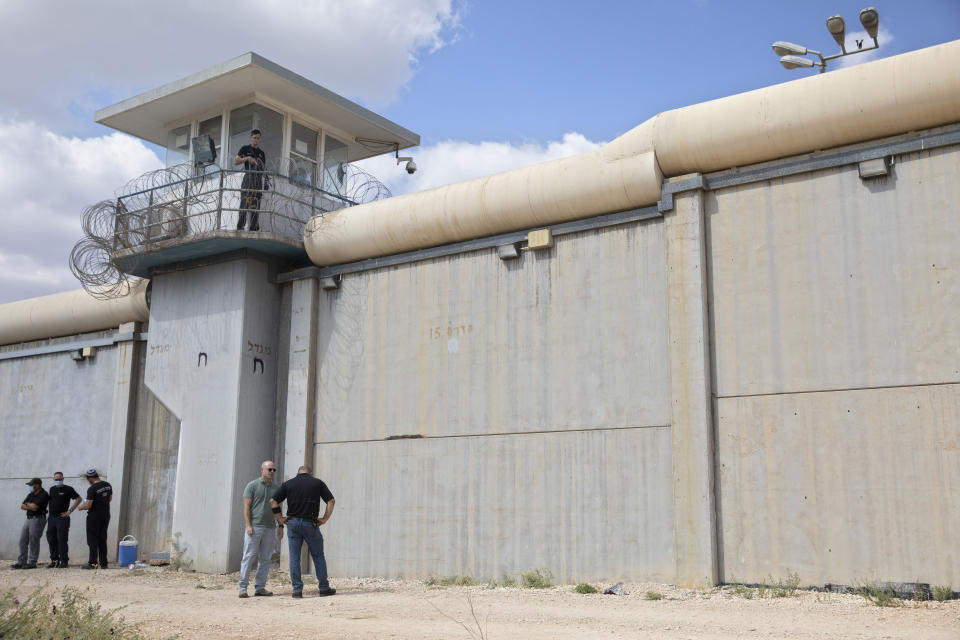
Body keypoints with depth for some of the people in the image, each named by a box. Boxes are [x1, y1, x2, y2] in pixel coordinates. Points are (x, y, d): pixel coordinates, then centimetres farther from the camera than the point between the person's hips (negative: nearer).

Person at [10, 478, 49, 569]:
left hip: (37, 519, -9)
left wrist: (28, 504, 2)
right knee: (22, 541, 5)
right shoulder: (30, 495, 19)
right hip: (28, 519, 9)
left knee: (33, 541, -7)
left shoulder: (43, 495, -9)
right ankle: (21, 562, 10)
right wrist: (30, 507, -5)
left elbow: (34, 506, -17)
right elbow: (22, 506, 13)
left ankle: (32, 563, -1)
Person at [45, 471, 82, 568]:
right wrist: (49, 511, 13)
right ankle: (54, 560, 17)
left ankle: (64, 561, -1)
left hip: (62, 518, -6)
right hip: (52, 518, 6)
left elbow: (78, 499, -5)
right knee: (51, 540, 7)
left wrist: (70, 511, -9)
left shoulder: (68, 489, -3)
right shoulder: (52, 489, 15)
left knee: (62, 540, -7)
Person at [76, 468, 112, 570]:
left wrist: (80, 507, 0)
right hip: (106, 514, 7)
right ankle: (103, 563, 12)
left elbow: (88, 505, -19)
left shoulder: (92, 489, -18)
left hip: (94, 516, -7)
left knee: (93, 539, 0)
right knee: (102, 539, 12)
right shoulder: (108, 485, 4)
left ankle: (93, 563, -2)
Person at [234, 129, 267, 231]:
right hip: (248, 176, -4)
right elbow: (235, 162, 3)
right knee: (245, 202, -14)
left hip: (258, 179, 4)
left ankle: (254, 227, -3)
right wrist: (246, 158, -12)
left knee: (256, 204, -2)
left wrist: (265, 182, 5)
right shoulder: (245, 149, 12)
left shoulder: (262, 153, 22)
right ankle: (240, 226, -17)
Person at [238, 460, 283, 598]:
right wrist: (248, 525, -13)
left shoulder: (276, 488, 15)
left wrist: (281, 526, 7)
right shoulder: (252, 486, 1)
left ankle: (259, 587, 9)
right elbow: (246, 507, -4)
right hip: (254, 527, -5)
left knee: (265, 559, 5)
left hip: (270, 529, 5)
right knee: (248, 557, -5)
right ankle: (243, 587, 0)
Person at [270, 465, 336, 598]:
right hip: (310, 523, -1)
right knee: (318, 556, 11)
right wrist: (325, 519, 3)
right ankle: (324, 588, 13)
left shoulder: (288, 484, 7)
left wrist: (280, 518, 4)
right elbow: (331, 501, -1)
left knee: (294, 557, 6)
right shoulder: (317, 482, 5)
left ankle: (297, 590, 4)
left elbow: (273, 501, 0)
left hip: (292, 523, 1)